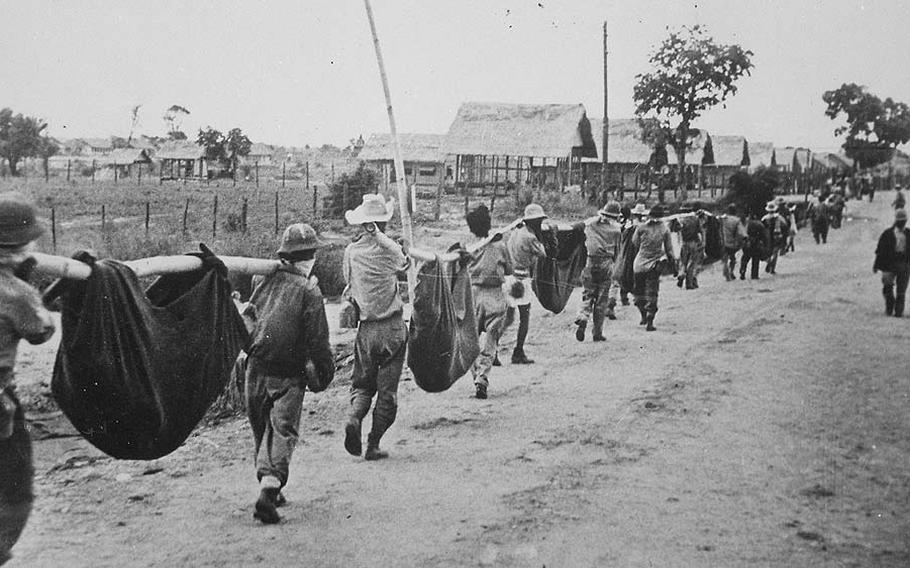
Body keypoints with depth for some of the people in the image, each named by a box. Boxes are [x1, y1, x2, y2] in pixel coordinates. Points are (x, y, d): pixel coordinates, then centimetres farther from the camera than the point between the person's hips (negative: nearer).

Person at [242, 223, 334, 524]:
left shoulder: (262, 279, 4)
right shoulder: (308, 290, -10)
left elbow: (247, 317, 15)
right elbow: (318, 340, -9)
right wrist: (326, 371, 1)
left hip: (256, 370, 5)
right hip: (288, 375, -5)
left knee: (262, 431, 16)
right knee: (282, 431, -3)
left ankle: (269, 487, 24)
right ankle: (269, 489, -19)